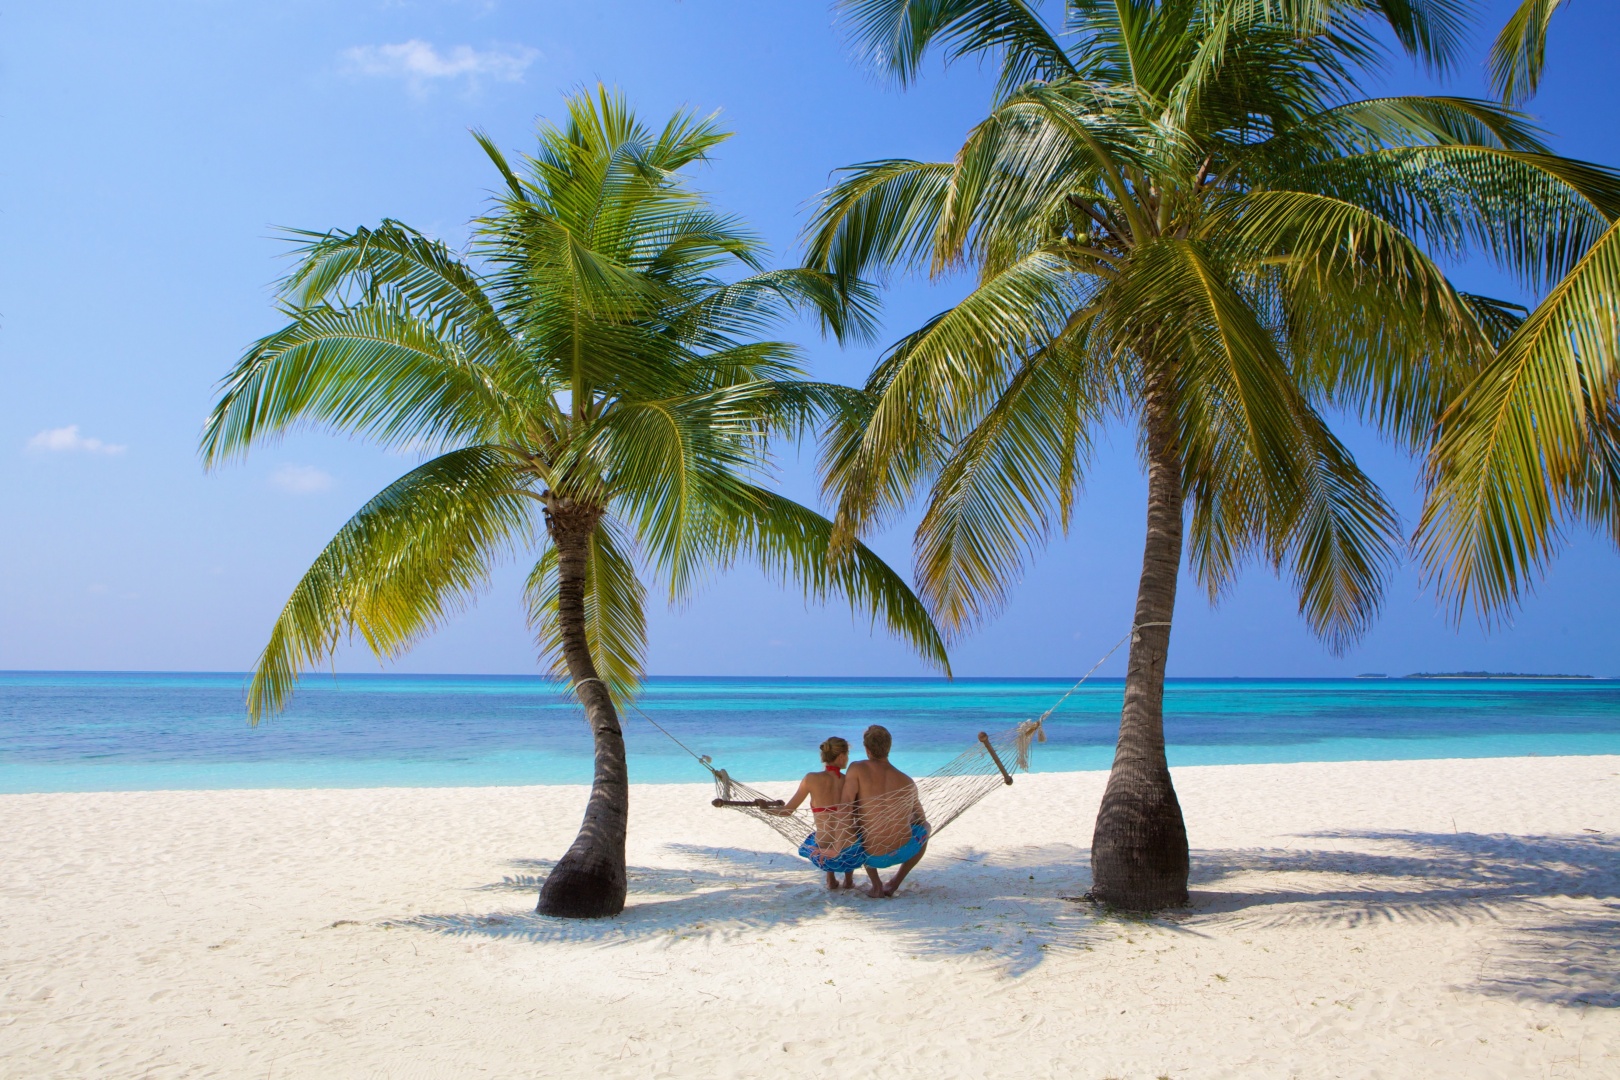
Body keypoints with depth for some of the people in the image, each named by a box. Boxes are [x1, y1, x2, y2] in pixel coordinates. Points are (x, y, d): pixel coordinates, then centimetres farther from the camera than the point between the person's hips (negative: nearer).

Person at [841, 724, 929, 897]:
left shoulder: (857, 769, -8)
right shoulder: (908, 783, 3)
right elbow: (919, 816, 19)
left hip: (872, 857, 0)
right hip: (903, 852, 0)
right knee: (924, 827, 34)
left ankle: (876, 885, 17)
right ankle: (894, 883, 19)